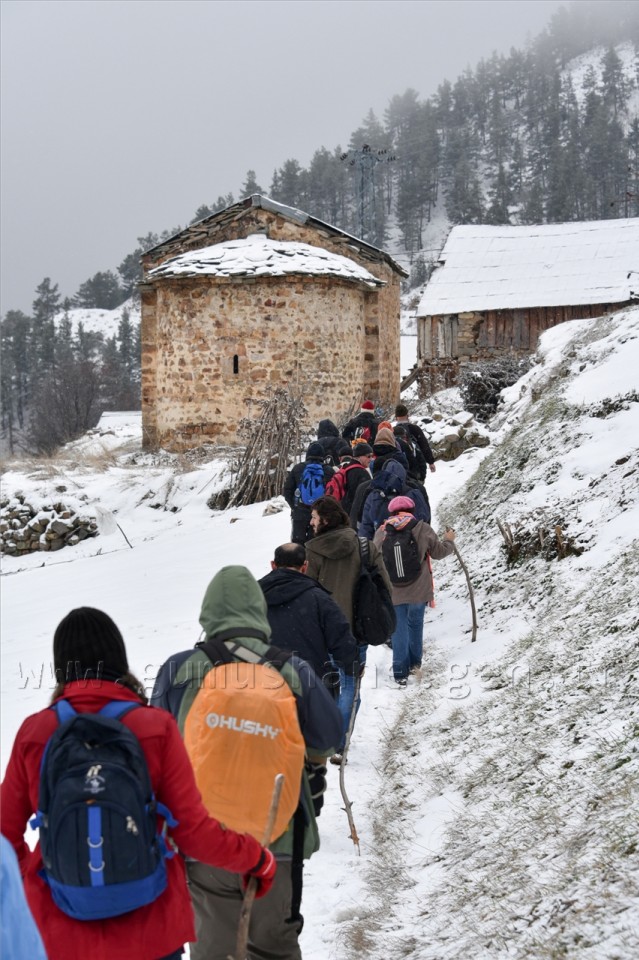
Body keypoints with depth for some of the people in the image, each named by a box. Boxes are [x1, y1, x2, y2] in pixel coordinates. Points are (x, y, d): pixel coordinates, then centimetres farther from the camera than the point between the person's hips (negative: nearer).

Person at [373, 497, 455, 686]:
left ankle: (400, 673, 6)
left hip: (393, 591, 0)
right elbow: (439, 552, 4)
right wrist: (448, 540, 25)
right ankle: (415, 662, 34)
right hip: (418, 590, 1)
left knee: (399, 630, 7)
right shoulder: (423, 529, -7)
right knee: (415, 624, 21)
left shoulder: (382, 532, -6)